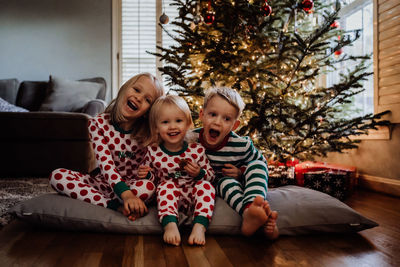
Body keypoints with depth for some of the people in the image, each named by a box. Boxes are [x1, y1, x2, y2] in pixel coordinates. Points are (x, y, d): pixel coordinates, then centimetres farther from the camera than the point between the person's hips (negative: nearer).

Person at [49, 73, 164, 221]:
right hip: (103, 181, 2)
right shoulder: (98, 123, -10)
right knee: (57, 176, -21)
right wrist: (126, 194, -38)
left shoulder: (146, 134, -9)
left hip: (131, 184, -1)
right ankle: (117, 207, -28)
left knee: (149, 186, -35)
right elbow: (105, 162, -23)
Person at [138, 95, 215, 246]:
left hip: (193, 199, 1)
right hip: (167, 199, 0)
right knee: (167, 184, -29)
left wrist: (199, 173, -16)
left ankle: (199, 226, -37)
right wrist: (146, 175, -8)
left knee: (206, 185, -26)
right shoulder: (153, 152, -2)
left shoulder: (197, 150, -4)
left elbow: (211, 175, 5)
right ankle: (170, 224, -40)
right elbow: (152, 178, 15)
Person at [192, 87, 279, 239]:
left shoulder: (241, 145, -17)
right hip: (211, 188, -1)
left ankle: (254, 207, -48)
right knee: (226, 181, -34)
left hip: (239, 184, 1)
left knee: (256, 165, -23)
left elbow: (261, 163, 1)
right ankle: (248, 213, -59)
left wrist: (241, 173, -16)